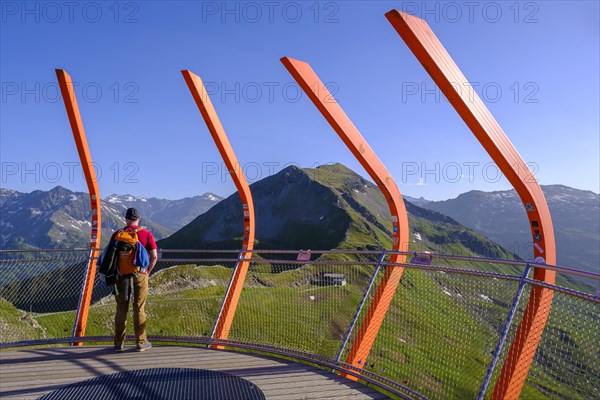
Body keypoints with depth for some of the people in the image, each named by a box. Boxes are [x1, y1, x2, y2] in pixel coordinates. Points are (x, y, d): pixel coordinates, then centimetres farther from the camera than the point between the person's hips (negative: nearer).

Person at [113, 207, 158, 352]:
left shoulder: (118, 234, 0)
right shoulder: (146, 234, -3)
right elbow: (154, 256, -8)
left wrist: (115, 271, 10)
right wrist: (147, 271, 4)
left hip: (122, 276, 1)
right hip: (140, 275, -1)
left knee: (121, 309, 11)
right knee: (139, 309, 7)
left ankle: (118, 343, 19)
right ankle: (141, 342, 15)